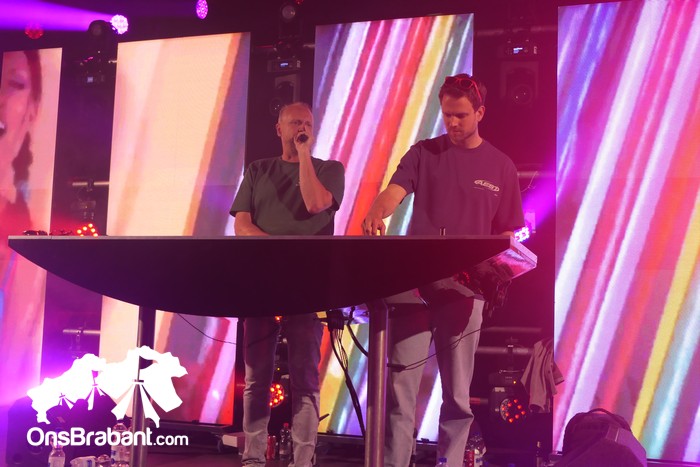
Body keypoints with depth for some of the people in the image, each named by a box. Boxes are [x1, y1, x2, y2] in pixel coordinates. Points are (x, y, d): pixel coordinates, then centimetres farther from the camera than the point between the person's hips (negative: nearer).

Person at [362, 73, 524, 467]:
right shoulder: (424, 153, 7)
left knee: (457, 392, 6)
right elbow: (395, 190, -10)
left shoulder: (501, 167, 8)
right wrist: (377, 213, -33)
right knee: (399, 385, -2)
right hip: (414, 282, 0)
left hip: (464, 289, 0)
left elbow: (505, 235, 10)